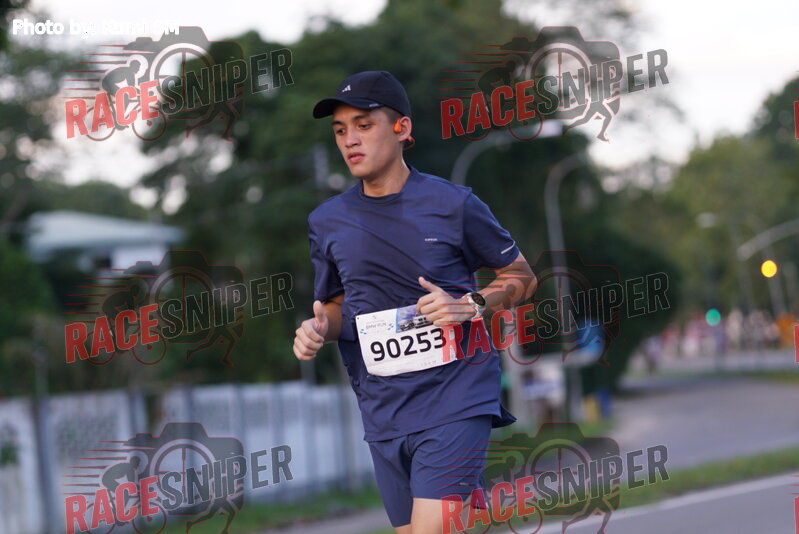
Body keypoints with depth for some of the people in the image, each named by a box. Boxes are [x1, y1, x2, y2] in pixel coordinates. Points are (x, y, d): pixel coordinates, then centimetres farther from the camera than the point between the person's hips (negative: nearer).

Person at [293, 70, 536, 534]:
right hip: (382, 413, 5)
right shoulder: (326, 221, 8)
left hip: (454, 402, -5)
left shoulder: (452, 203, -3)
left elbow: (522, 276, 7)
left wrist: (471, 306, -11)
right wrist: (318, 328, -1)